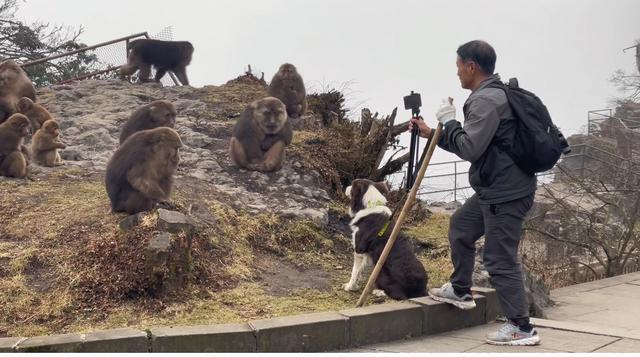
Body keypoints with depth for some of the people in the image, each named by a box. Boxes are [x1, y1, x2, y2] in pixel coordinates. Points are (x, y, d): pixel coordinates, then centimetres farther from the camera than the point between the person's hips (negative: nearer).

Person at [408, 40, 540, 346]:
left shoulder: (486, 100, -18)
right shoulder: (492, 95, 17)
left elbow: (469, 149, -23)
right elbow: (471, 147, 22)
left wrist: (448, 120, -9)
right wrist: (431, 133, 23)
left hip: (506, 192, -11)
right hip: (494, 188, 11)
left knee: (500, 259, -6)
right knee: (460, 226, 24)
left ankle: (521, 327, 2)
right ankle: (461, 291, 36)